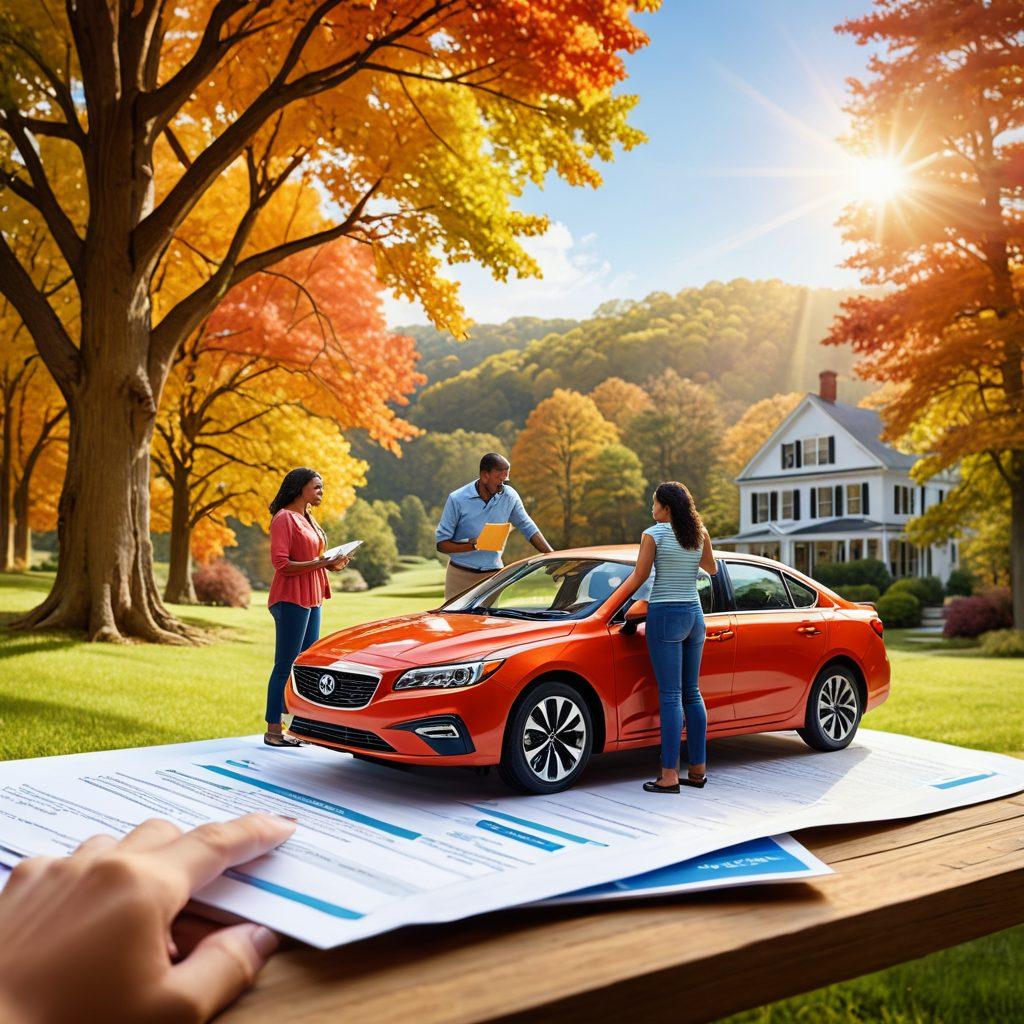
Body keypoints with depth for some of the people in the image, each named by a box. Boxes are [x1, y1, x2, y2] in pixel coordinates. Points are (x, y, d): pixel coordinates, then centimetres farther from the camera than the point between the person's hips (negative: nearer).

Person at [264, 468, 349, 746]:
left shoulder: (308, 518, 17)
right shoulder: (284, 518, -11)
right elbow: (281, 564, -18)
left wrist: (331, 564, 6)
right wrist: (318, 563, -22)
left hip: (311, 599, 9)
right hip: (291, 599, -9)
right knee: (286, 666, -6)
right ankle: (273, 730, 0)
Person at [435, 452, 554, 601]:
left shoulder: (509, 496, 0)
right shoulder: (457, 499, -8)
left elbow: (528, 528, 12)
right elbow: (441, 543, -7)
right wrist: (472, 545, -22)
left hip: (493, 575, 2)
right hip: (460, 575, -2)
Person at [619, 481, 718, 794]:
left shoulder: (653, 534, -9)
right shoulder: (699, 533, 6)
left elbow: (637, 579, -7)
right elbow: (711, 568, 21)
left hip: (665, 615, -6)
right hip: (694, 615, 6)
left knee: (670, 697, -7)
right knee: (692, 694, 13)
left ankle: (669, 776, -6)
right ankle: (698, 769, 16)